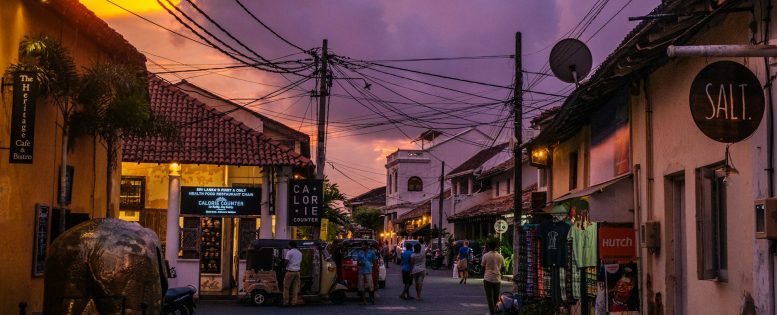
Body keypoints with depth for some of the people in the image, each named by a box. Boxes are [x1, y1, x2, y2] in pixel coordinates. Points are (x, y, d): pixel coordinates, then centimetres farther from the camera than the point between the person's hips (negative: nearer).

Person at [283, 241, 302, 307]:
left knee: (286, 287, 2)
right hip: (297, 271, 6)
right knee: (295, 288, 7)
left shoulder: (289, 252, -7)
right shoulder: (300, 253, 15)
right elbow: (300, 262, 15)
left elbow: (286, 262, -11)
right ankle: (293, 302, 5)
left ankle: (286, 302, 2)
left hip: (290, 271, -6)